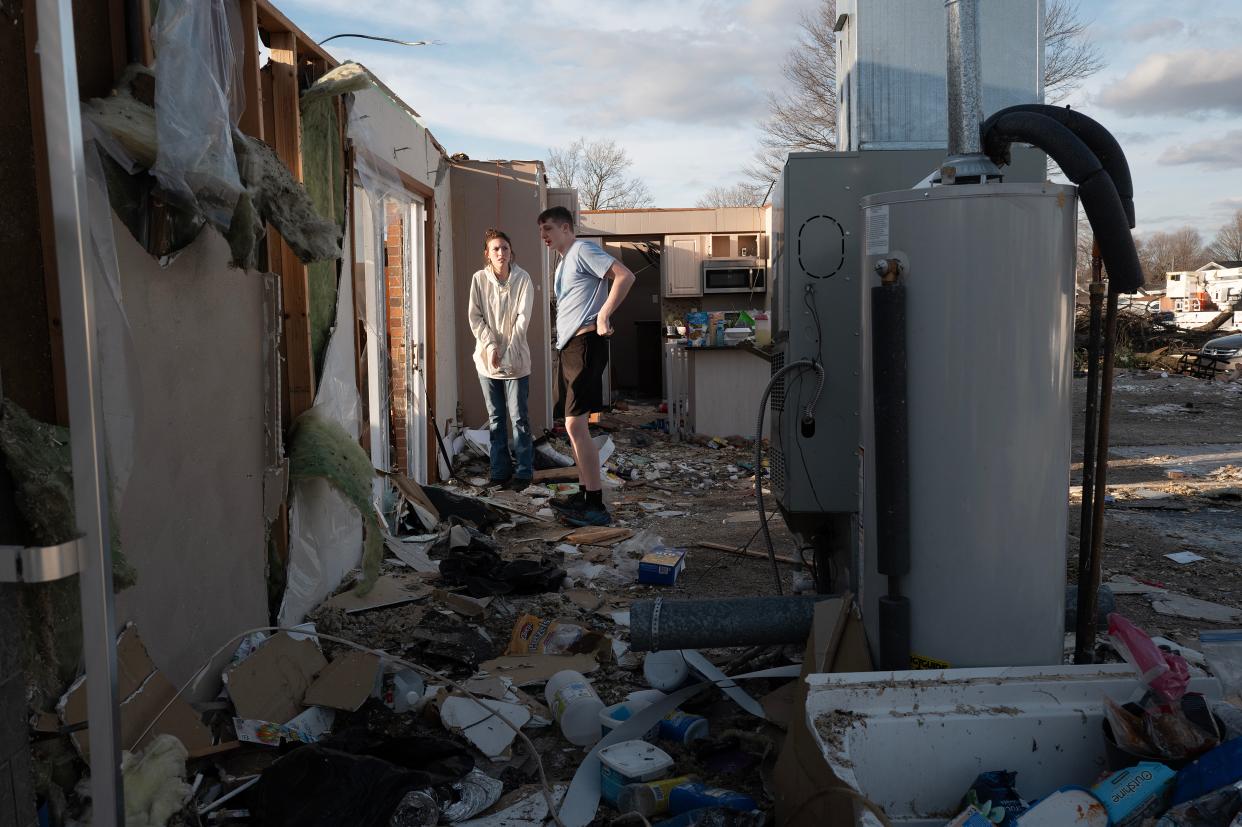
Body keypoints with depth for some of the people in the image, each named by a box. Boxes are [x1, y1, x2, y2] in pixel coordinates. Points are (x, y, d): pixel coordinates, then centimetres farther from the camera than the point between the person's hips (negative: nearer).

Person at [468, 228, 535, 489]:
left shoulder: (522, 279, -7)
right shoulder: (479, 279, 0)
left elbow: (523, 319, -10)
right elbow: (475, 317, 0)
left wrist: (509, 353, -15)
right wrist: (491, 345, -12)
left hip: (515, 360, -3)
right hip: (487, 358, 3)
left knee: (519, 418, -1)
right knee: (495, 418, 10)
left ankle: (524, 471, 8)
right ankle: (500, 470, 18)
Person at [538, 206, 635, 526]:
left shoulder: (583, 250, -6)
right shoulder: (563, 264, 24)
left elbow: (625, 276, -18)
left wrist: (603, 316, -19)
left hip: (585, 343, -11)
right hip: (568, 346, 11)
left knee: (575, 424, -14)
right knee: (575, 425, 12)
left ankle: (596, 506, -11)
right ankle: (584, 494, 20)